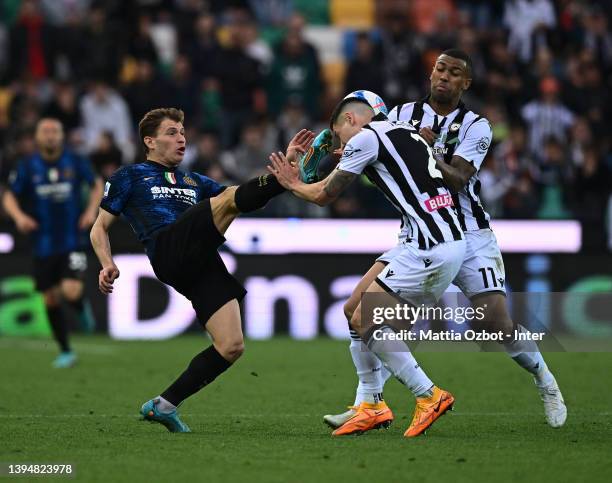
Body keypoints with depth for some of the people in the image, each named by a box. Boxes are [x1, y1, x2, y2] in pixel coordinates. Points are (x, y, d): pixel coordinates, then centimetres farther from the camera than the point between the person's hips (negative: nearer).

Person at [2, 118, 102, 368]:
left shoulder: (75, 162, -3)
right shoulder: (27, 167, -3)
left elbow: (97, 185, 12)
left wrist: (91, 210, -4)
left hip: (73, 241, -2)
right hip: (44, 244, 2)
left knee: (71, 291, -19)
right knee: (51, 299, 5)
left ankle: (82, 308, 19)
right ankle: (65, 352, 21)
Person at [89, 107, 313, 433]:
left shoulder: (194, 181, 36)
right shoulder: (129, 177, 21)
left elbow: (250, 195, 28)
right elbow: (100, 228, 18)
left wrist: (286, 160, 17)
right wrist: (108, 264, -2)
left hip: (203, 265, 6)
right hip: (169, 253, -6)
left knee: (232, 346, -8)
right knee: (230, 198, -23)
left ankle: (163, 406, 1)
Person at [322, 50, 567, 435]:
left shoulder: (475, 126, -4)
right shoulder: (403, 114, 6)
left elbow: (457, 181, -17)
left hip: (468, 236, -3)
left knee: (499, 324, -12)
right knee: (358, 309, -12)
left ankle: (545, 381, 18)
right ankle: (368, 403, -2)